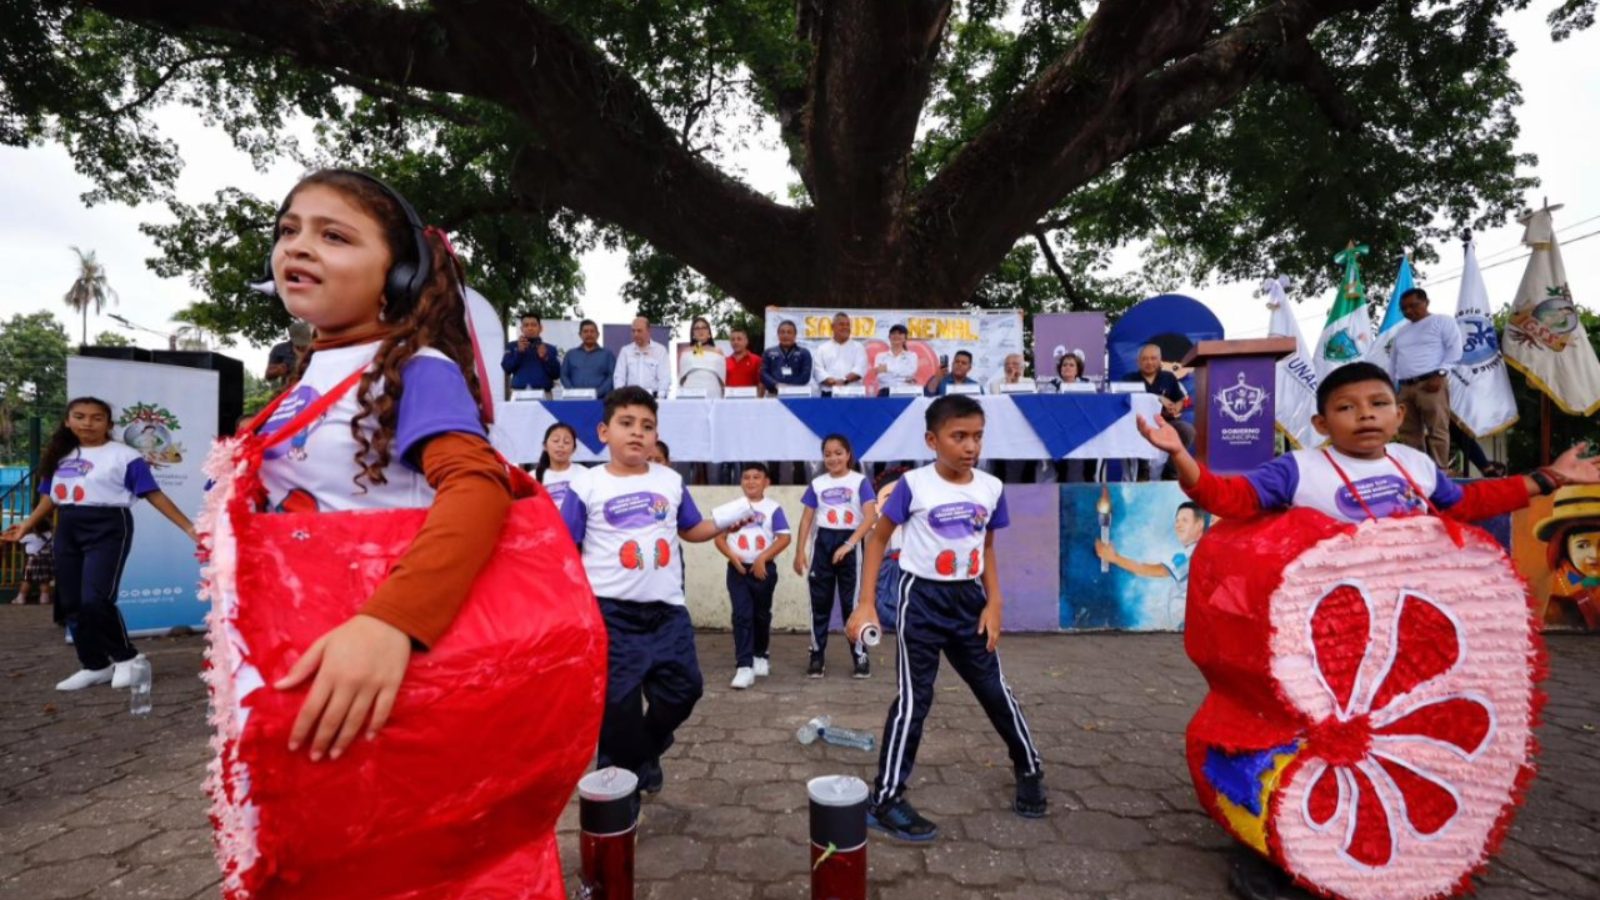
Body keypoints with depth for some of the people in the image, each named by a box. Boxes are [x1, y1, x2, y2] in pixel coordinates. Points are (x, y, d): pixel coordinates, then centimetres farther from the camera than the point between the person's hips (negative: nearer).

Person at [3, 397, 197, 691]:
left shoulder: (123, 455, -7)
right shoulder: (60, 456, 12)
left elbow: (154, 495, -10)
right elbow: (50, 496, 23)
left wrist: (188, 527, -16)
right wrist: (28, 525, 17)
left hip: (108, 528, -7)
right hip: (67, 531, 7)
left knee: (95, 600, -15)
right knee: (70, 603, 8)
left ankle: (127, 658, 5)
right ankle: (95, 666, 20)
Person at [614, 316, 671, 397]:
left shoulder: (660, 350, 7)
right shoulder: (625, 351, 13)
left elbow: (664, 378, 1)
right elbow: (619, 377, 9)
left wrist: (660, 397, -13)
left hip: (653, 397, -1)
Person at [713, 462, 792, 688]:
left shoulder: (773, 508, -4)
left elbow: (784, 538, -9)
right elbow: (720, 537, 3)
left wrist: (762, 558, -16)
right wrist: (732, 556, -14)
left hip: (763, 569, -1)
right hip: (738, 569, 1)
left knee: (761, 615, 14)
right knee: (741, 616, -5)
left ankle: (760, 656, 35)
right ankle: (744, 667, -7)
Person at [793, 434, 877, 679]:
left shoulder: (860, 481, -4)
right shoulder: (817, 484, 6)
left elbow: (870, 516, -14)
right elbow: (806, 519, 7)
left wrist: (849, 544, -22)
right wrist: (800, 552, 0)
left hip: (849, 543, -3)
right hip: (822, 543, 3)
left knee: (851, 603, 2)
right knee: (820, 602, 8)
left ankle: (860, 656, 13)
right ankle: (817, 656, 17)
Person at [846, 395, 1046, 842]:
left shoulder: (991, 488, -2)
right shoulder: (913, 485, -15)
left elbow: (987, 549, 10)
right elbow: (879, 539, -7)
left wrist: (994, 603, 2)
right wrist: (866, 603, -11)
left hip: (969, 599, 4)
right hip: (922, 598, -4)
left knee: (994, 688, 15)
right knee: (914, 697, -2)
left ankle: (1030, 770, 38)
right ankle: (886, 799, 10)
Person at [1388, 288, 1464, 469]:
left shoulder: (1442, 321, 9)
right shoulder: (1401, 333, 26)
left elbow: (1454, 350, -3)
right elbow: (1393, 362, 23)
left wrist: (1440, 373, -14)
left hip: (1431, 383, -6)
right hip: (1405, 387, 6)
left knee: (1437, 431, -8)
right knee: (1409, 433, 3)